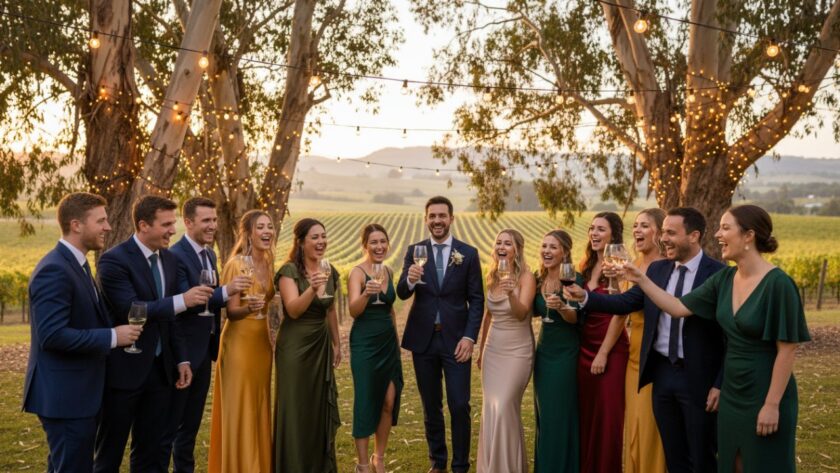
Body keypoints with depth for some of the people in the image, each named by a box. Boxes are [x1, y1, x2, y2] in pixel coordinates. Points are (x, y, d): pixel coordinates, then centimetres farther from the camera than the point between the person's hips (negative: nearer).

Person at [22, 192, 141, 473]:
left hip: (75, 392, 10)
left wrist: (113, 332, 5)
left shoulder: (76, 264, 12)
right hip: (64, 395, -10)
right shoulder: (54, 270, -20)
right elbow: (52, 335, -27)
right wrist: (113, 337, -21)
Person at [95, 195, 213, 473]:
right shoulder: (114, 260, -15)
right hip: (124, 369, -6)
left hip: (160, 369, 7)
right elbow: (129, 309, -25)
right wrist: (182, 300, -30)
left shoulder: (170, 260, 7)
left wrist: (181, 359, 9)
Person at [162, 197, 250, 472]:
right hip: (181, 352, -8)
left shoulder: (210, 254, 9)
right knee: (169, 424, 4)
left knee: (191, 422, 19)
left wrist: (216, 344, 15)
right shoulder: (176, 256, -18)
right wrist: (226, 291, -36)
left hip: (204, 351, 8)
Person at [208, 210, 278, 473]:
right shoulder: (236, 264, -15)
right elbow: (231, 312, -17)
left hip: (262, 341, 7)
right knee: (239, 409, -1)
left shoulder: (268, 263, 7)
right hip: (240, 342, -7)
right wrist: (248, 308, -37)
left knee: (259, 407, 13)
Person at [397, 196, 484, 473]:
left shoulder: (468, 253, 0)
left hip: (455, 339, -2)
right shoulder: (415, 251, 4)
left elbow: (476, 300, 0)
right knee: (430, 406, 12)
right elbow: (402, 294, -5)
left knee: (459, 406, -3)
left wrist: (469, 337, -10)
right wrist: (410, 279, -27)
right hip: (423, 339, 2)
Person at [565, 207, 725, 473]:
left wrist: (720, 384, -13)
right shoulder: (657, 269, 6)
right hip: (661, 372, 5)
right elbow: (625, 302, 3)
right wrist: (585, 297, -11)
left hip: (698, 378, -5)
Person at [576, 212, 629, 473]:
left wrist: (603, 353, -14)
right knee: (585, 412, 13)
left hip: (610, 350, -7)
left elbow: (620, 313, -15)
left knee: (607, 414, 3)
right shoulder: (587, 265, 9)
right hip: (584, 347, 7)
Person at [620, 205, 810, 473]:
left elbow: (786, 350, -17)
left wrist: (772, 405, -17)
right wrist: (641, 280, -2)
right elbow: (679, 308, 4)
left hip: (765, 397, -7)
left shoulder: (777, 284, -18)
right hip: (731, 394, 7)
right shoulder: (724, 279, 2)